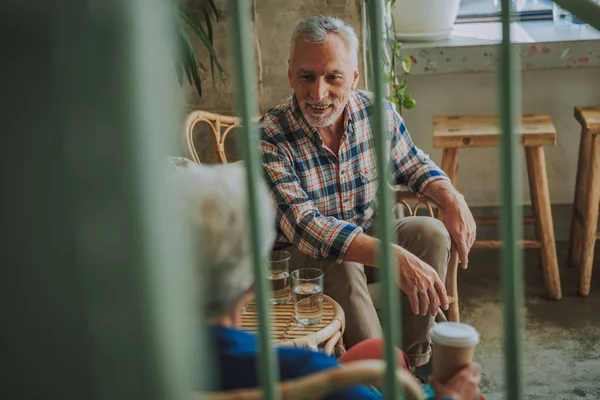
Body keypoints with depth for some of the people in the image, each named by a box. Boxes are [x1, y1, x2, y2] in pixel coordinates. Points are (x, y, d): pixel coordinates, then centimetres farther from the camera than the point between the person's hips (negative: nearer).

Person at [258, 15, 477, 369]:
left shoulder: (377, 111, -10)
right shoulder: (270, 139, -25)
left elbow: (413, 165, 10)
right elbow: (303, 226, -35)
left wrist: (453, 198, -13)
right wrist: (395, 258, -45)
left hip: (368, 233, 5)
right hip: (302, 255, -5)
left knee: (431, 233, -18)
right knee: (342, 266, -34)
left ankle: (415, 360, -3)